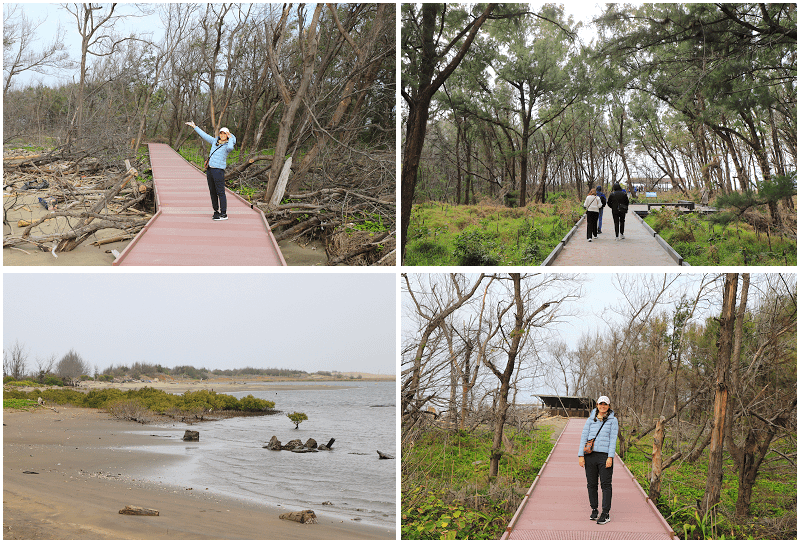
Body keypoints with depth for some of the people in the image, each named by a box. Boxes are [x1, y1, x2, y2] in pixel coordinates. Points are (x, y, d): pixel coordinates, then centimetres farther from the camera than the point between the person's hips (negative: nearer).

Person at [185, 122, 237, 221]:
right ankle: (216, 212, 18)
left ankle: (224, 214, -5)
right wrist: (194, 127, 29)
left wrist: (230, 138, -10)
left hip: (218, 170, -7)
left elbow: (230, 148, -27)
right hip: (209, 170, 7)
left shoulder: (228, 145, -2)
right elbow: (204, 135, 25)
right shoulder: (215, 142, 16)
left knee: (220, 193, -7)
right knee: (212, 192, 10)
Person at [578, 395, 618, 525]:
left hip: (604, 456, -3)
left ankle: (606, 514, -2)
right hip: (590, 456, 3)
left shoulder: (613, 420, 5)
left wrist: (610, 457, -10)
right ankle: (594, 510, 17)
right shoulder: (591, 420, 12)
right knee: (591, 484, 6)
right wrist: (581, 455, 0)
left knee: (606, 484, -5)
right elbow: (584, 437, 8)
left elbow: (613, 439, -1)